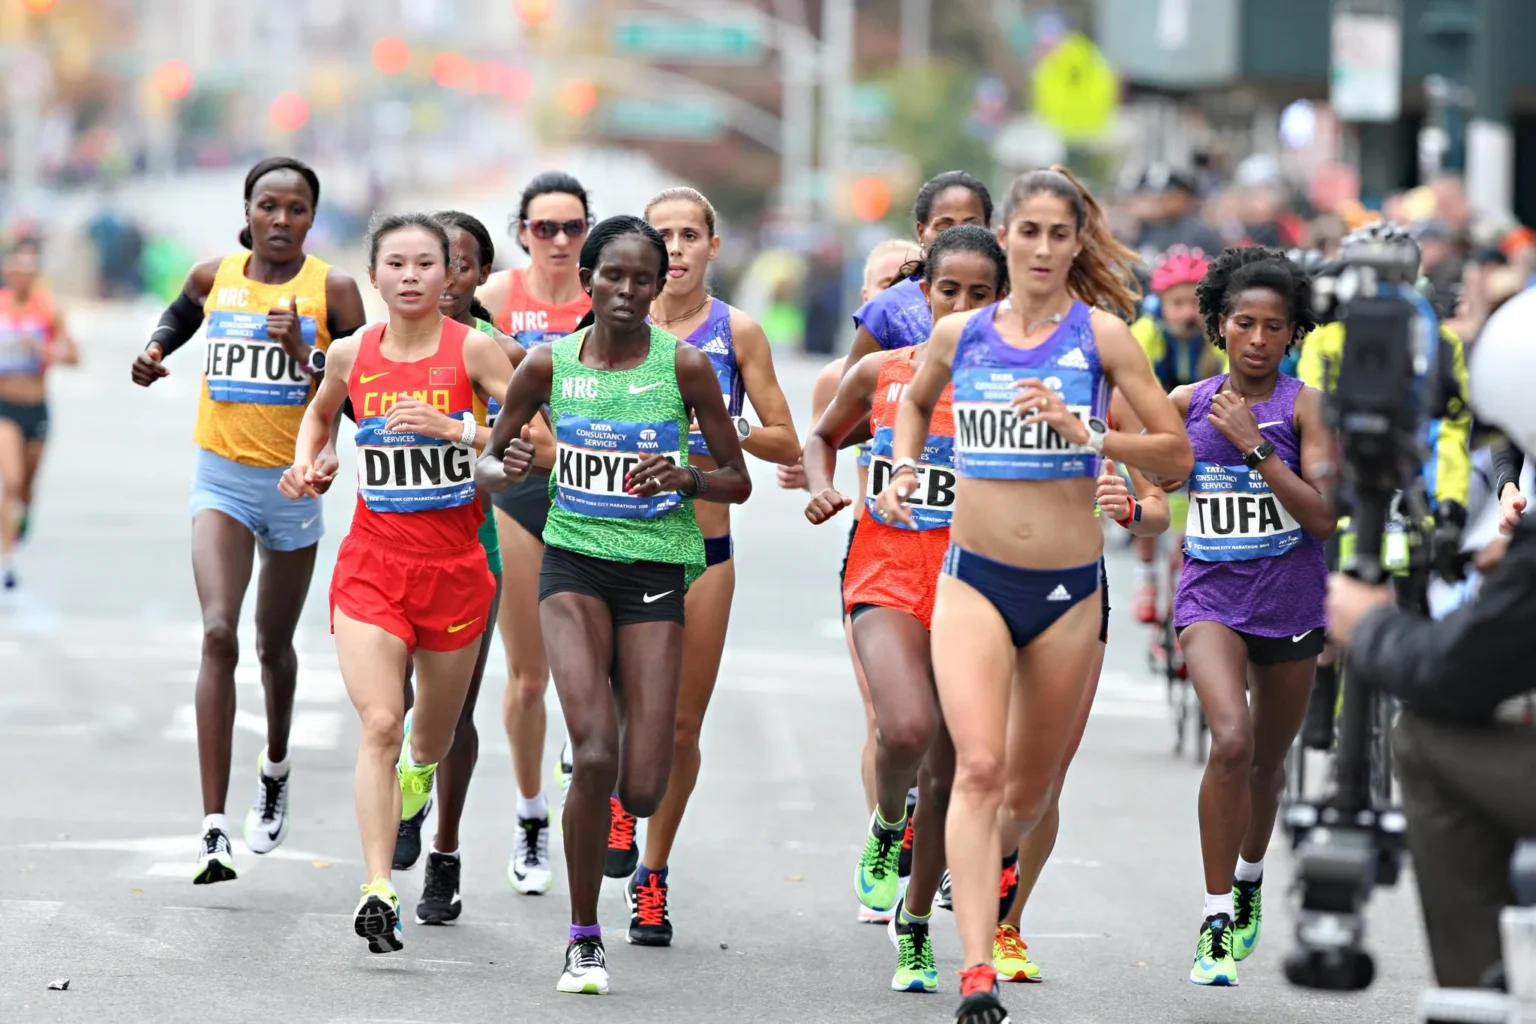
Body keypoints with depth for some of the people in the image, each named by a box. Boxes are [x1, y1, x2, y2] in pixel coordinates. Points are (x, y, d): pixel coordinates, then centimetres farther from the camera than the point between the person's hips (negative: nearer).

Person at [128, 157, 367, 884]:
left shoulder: (333, 291, -7)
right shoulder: (214, 278, 1)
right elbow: (182, 312, 26)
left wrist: (304, 353, -22)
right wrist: (154, 351, 7)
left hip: (295, 484, 0)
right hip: (222, 477, 0)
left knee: (274, 645, 18)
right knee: (218, 634, -19)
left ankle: (275, 771, 50)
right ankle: (214, 829, -24)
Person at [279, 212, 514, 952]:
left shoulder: (473, 350, -8)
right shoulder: (352, 355, 1)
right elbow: (319, 411, 24)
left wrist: (453, 427, -25)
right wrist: (306, 462, 5)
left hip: (453, 565, 0)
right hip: (371, 564, 0)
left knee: (434, 735, 17)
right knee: (378, 724, -17)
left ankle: (416, 770, 55)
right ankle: (378, 892, -22)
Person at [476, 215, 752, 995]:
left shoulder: (684, 366, -3)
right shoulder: (547, 365, 0)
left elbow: (738, 483, 3)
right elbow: (486, 465, 11)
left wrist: (685, 477, -17)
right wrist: (506, 469, -13)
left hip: (656, 569, 0)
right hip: (573, 560, 0)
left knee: (642, 793, -6)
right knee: (594, 757, -21)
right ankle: (583, 939, -3)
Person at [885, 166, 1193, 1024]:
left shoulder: (1102, 335, -3)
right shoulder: (959, 334, 5)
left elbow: (1176, 455, -5)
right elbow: (915, 404, 27)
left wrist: (1083, 431, -19)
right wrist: (904, 469, 8)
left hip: (1068, 588, 0)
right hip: (975, 578, 0)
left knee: (1030, 787, 13)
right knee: (979, 767, -18)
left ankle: (982, 878, 45)